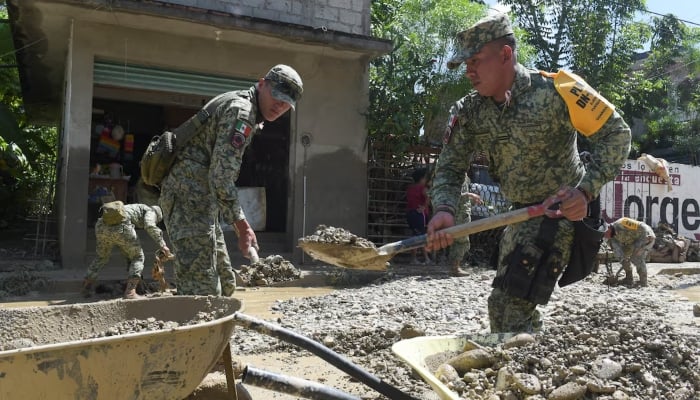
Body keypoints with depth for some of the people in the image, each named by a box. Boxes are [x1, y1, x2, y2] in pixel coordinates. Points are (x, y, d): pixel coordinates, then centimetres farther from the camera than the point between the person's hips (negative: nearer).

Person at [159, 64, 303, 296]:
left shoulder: (249, 115, 19)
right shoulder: (241, 112, -13)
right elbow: (221, 177, -22)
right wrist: (242, 226, -20)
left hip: (199, 201, 11)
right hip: (189, 197, -11)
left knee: (224, 284, 15)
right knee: (202, 289, -12)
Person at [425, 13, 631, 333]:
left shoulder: (554, 91, -21)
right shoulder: (468, 112, -4)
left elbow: (616, 133, -16)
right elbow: (450, 167, -7)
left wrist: (586, 190, -28)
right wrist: (444, 209, -28)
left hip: (562, 210, -7)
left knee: (510, 305, -17)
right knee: (505, 301, 22)